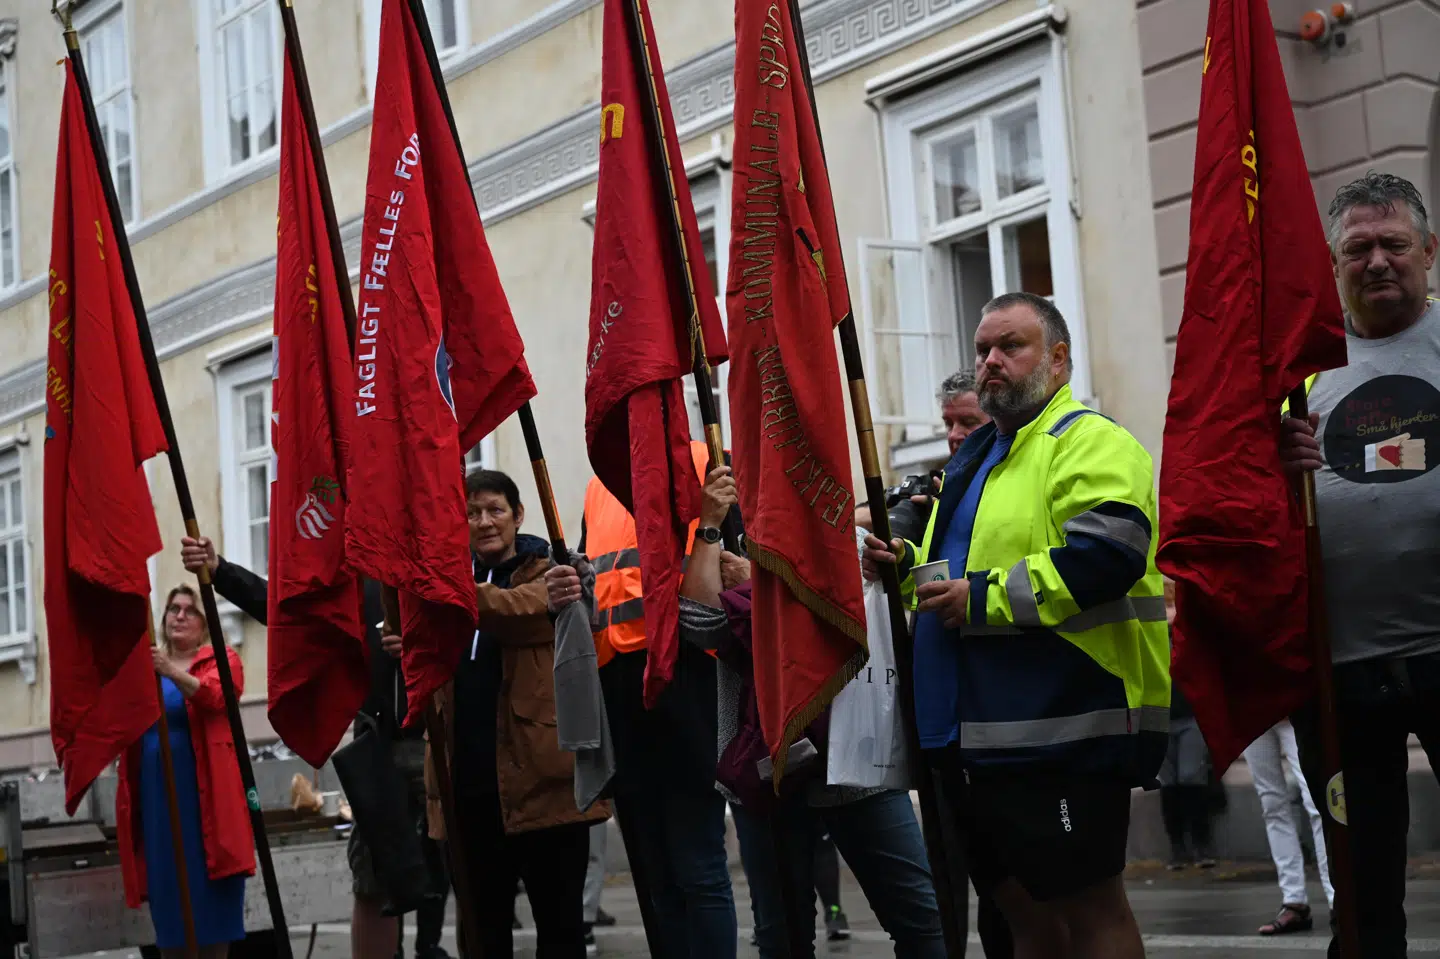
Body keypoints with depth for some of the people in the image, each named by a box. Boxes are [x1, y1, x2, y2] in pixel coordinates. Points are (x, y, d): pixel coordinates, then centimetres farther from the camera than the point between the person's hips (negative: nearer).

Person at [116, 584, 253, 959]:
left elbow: (214, 696, -17)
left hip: (204, 792, -3)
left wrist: (172, 672, -32)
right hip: (157, 795, 3)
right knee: (167, 890, 4)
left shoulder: (221, 660, 5)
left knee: (210, 889, -4)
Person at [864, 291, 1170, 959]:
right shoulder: (976, 457, 22)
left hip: (1060, 733, -9)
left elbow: (1107, 555, -24)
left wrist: (984, 597, -21)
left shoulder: (1089, 443, -7)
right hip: (982, 736, 10)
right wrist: (909, 565, 13)